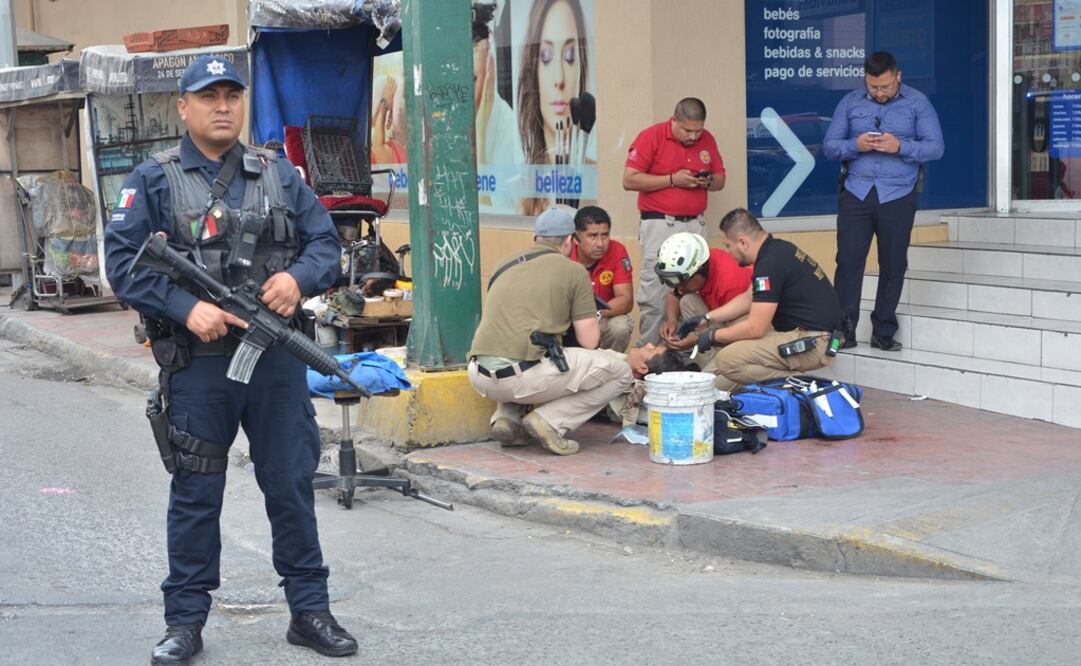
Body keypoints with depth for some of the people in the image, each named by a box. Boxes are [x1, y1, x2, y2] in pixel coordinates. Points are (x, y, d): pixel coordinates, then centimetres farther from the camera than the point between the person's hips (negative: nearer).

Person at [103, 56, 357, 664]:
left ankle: (310, 609, 19)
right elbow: (123, 261, -4)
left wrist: (300, 278, -13)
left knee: (292, 484, 8)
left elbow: (326, 242, 9)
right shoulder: (155, 180, 2)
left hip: (278, 360, 2)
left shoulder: (279, 174, 9)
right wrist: (186, 307, -17)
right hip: (197, 364, -2)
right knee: (195, 494, 7)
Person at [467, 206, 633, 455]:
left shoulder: (505, 265, 21)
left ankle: (506, 417, 16)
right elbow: (589, 341, 4)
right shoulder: (574, 271, 5)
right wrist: (592, 321, 28)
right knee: (619, 372, 9)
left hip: (480, 377, 6)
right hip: (523, 376, -6)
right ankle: (551, 421, -4)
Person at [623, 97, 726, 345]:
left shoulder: (707, 139, 9)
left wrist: (708, 181, -7)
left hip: (695, 225, 5)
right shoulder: (651, 137, -7)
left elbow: (720, 179, 18)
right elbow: (629, 180, -11)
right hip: (660, 225, -5)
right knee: (655, 294, -7)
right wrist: (672, 179, -15)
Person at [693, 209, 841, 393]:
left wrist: (713, 337, -5)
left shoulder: (770, 263, -21)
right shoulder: (776, 249, 9)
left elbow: (755, 328, -20)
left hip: (812, 342, -10)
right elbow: (748, 299, 24)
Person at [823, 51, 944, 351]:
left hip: (898, 196, -1)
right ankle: (844, 330, 2)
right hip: (856, 193, 1)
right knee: (848, 260, -5)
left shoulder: (917, 103, 2)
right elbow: (829, 145, 5)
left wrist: (900, 146, -18)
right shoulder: (850, 102, 7)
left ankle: (883, 332, 17)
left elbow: (936, 147, -3)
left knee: (893, 264, 6)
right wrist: (855, 145, -15)